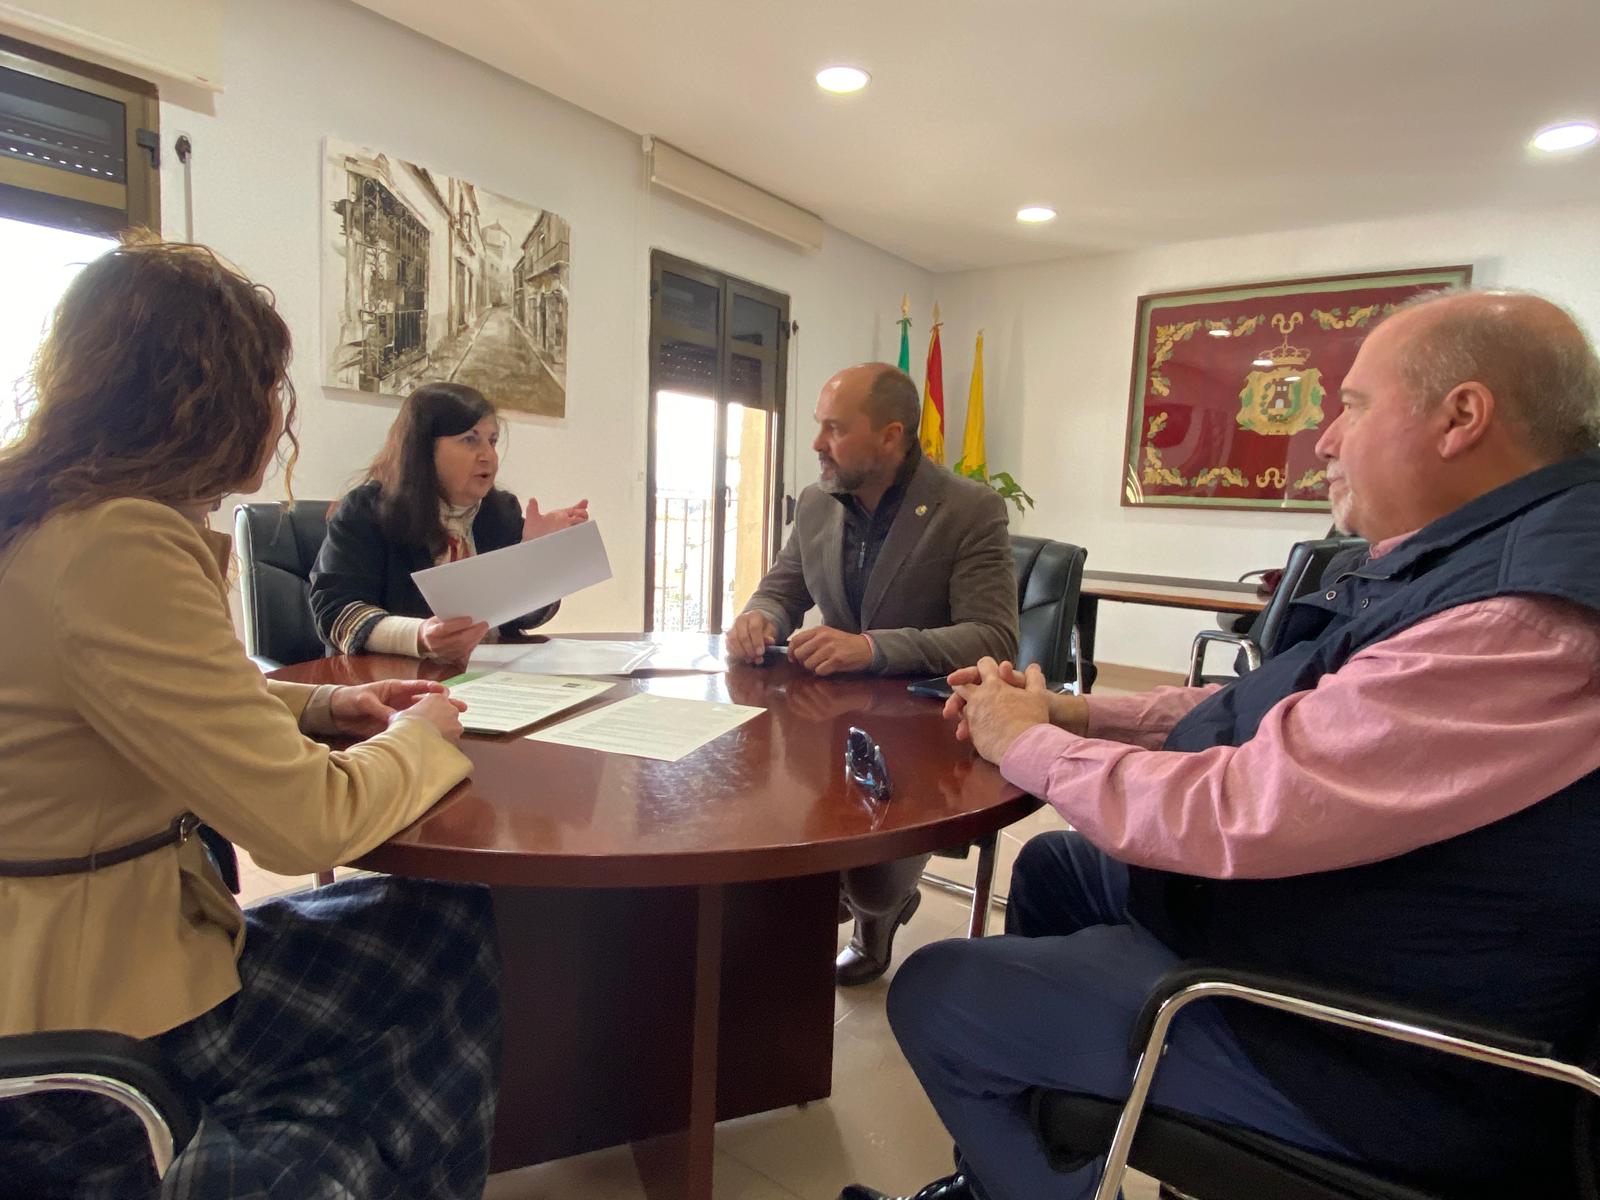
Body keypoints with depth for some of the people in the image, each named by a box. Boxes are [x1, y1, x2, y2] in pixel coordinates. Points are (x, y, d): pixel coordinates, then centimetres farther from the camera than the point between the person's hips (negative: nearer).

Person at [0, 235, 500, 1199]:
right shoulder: (119, 548, -28)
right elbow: (308, 822, -27)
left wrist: (322, 706, 6)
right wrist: (420, 734, -8)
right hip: (79, 1016, -9)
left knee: (425, 919, 13)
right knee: (451, 942, 1)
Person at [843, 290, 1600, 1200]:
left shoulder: (1526, 623, -30)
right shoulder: (1467, 561, 6)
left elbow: (1230, 813, -33)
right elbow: (1268, 715, 11)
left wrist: (1027, 743, -15)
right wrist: (1066, 711, 1)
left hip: (1362, 1054, -10)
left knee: (932, 997, -6)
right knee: (1052, 868, 23)